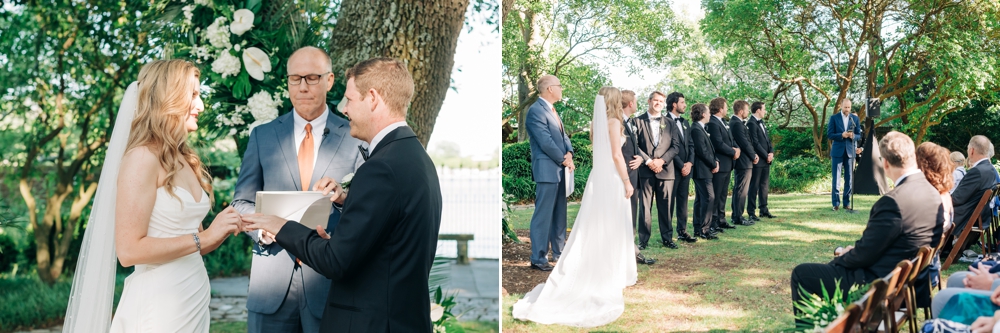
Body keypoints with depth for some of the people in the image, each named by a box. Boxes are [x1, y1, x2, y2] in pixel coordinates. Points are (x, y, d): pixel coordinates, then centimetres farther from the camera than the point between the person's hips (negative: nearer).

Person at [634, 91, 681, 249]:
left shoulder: (669, 123, 13)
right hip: (645, 170, -2)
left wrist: (661, 160, -8)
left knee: (665, 206, 6)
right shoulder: (638, 121, 4)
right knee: (645, 206, 0)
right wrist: (648, 161, -12)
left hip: (665, 169, 2)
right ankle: (643, 239, 6)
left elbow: (676, 146, 6)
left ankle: (667, 238, 15)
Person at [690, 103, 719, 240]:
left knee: (700, 199, 13)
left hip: (703, 170, 11)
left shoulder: (700, 129, 16)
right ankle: (704, 229, -9)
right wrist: (714, 164, -9)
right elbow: (702, 151, -20)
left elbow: (709, 149, 19)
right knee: (709, 197, -11)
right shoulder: (696, 130, -16)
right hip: (702, 170, -11)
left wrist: (715, 161, 3)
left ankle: (698, 228, 19)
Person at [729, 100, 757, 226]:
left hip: (739, 162, 11)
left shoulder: (734, 122, 13)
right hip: (744, 162, -11)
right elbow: (745, 143, -20)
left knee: (737, 189, 16)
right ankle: (738, 217, -2)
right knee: (741, 190, -6)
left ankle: (735, 215, 24)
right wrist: (754, 156, -6)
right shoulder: (737, 124, -19)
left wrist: (753, 154, 6)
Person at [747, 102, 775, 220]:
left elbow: (768, 139, 18)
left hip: (766, 160, 9)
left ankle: (763, 209, 20)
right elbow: (755, 143, -17)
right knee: (754, 187, -4)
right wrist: (766, 156, -12)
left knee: (764, 186, 12)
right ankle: (751, 212, 1)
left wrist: (771, 152, 1)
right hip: (757, 160, -9)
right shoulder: (751, 123, -12)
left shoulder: (761, 123, 17)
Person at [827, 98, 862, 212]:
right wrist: (841, 135, -19)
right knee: (836, 179, -2)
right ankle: (836, 203, 3)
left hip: (850, 151, 2)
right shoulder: (834, 118, 2)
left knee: (849, 179, 3)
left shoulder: (855, 119, 8)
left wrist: (853, 136, -15)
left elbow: (859, 135, 7)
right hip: (838, 151, -2)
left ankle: (847, 203, 11)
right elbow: (829, 135, -2)